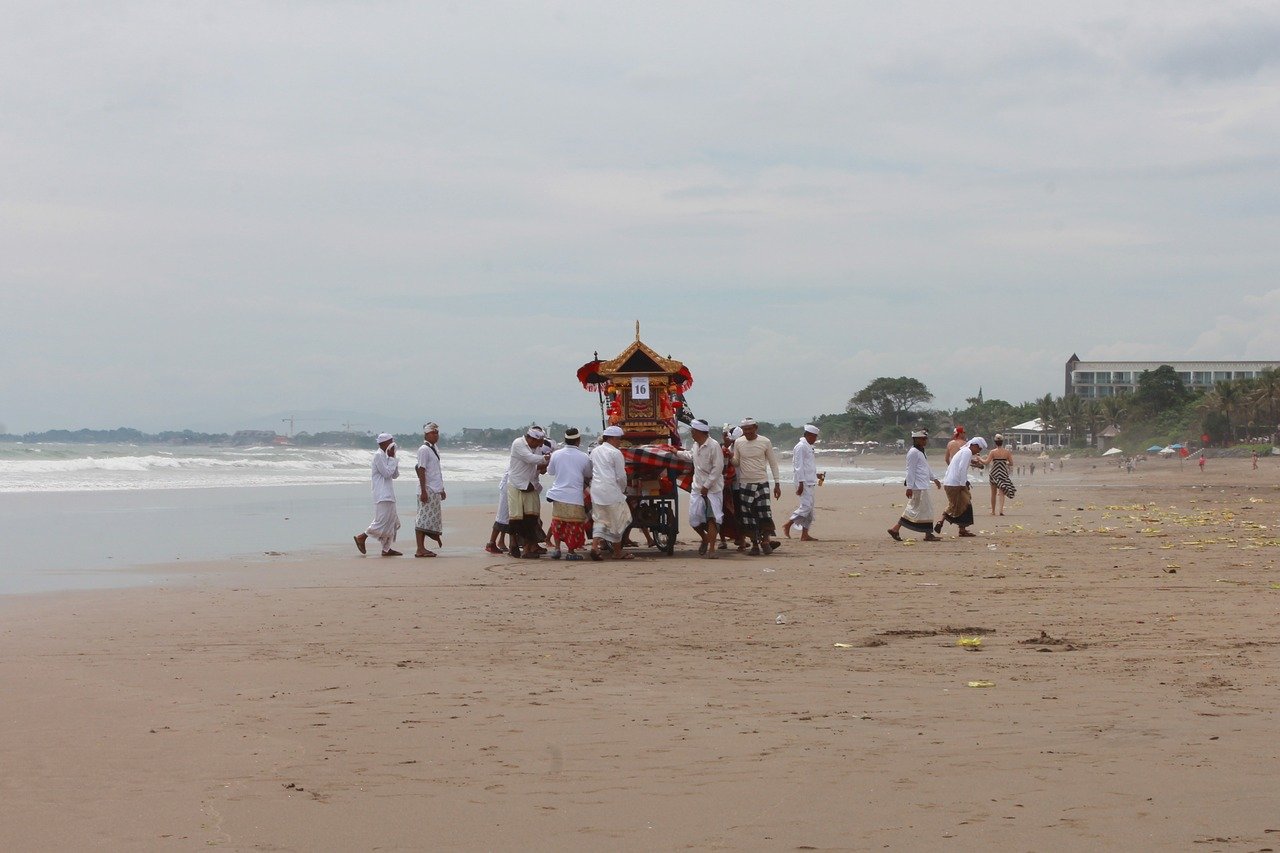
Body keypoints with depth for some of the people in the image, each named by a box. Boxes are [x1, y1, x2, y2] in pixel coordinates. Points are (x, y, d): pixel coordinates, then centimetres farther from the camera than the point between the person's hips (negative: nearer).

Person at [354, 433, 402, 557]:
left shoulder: (385, 456, 19)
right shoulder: (378, 456, -10)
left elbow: (395, 475, 17)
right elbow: (387, 473, -17)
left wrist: (393, 458, 8)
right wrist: (392, 458, -8)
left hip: (388, 494, 10)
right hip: (382, 494, -10)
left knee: (392, 521, 7)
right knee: (382, 520, -13)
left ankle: (386, 549, 7)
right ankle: (361, 538, -5)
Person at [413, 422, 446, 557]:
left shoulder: (433, 449, 16)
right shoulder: (424, 450, -11)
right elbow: (421, 470, -16)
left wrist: (441, 489, 24)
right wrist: (424, 491, -21)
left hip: (435, 490, 10)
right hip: (427, 490, -10)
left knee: (431, 519, 10)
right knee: (424, 519, -9)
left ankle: (422, 548, 13)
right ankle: (420, 549, -9)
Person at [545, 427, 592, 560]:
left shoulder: (556, 454, -3)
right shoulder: (584, 457, -9)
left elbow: (550, 471, 12)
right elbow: (588, 476, 7)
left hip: (558, 494, 3)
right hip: (575, 497, -3)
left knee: (558, 522, 16)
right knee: (574, 524, 6)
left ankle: (556, 548, 14)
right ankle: (571, 551, 8)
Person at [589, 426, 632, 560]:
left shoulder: (595, 451, 12)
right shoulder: (615, 453, -10)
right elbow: (621, 476, -9)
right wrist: (623, 489, 10)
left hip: (596, 490, 7)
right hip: (611, 491, -7)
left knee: (600, 519, 13)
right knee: (617, 521, 6)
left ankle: (595, 545, -8)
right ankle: (618, 553, 13)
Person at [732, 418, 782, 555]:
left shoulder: (765, 442, 0)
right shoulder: (738, 443, 4)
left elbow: (773, 463, 5)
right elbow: (736, 463, 9)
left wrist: (777, 483, 3)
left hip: (762, 483, -2)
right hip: (744, 484, 2)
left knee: (765, 513, -12)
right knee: (747, 516, -1)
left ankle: (765, 540, -2)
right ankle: (755, 543, 6)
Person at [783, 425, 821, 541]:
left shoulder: (808, 447, 19)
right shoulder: (801, 447, -12)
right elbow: (799, 466, -17)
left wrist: (816, 475, 15)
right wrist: (801, 484, -20)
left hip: (810, 482, 10)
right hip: (804, 483, -10)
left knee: (809, 508, 8)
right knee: (806, 506, -16)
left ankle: (805, 535, 9)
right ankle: (787, 525, -8)